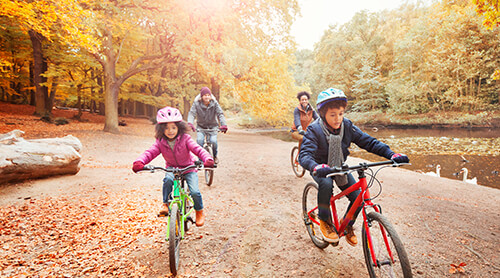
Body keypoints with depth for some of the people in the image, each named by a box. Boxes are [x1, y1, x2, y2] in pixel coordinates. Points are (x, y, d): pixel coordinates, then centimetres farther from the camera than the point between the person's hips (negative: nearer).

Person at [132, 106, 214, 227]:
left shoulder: (185, 139, -17)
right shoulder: (160, 142, -10)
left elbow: (198, 149, -26)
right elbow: (149, 153, -19)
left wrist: (208, 159, -46)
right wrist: (139, 162, -41)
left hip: (188, 168, -1)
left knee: (194, 191, -17)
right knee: (167, 179, -35)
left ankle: (199, 212, 13)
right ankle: (166, 204, -12)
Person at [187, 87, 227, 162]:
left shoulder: (214, 103, -11)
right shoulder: (196, 103, -11)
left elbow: (220, 114, -20)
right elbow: (192, 113, -23)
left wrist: (224, 125, -37)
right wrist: (190, 123, -43)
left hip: (212, 126, 0)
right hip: (201, 126, 0)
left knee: (213, 141, -22)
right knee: (199, 140, -25)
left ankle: (214, 156, 8)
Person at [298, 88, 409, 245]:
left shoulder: (347, 126, -14)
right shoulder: (314, 130, -25)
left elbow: (368, 142, -12)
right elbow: (305, 154, -36)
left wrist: (391, 154, -25)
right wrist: (316, 167, -58)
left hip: (340, 168, 4)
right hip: (322, 169, -4)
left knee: (358, 197, -9)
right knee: (326, 184, -36)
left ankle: (347, 226, 21)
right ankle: (324, 221, -9)